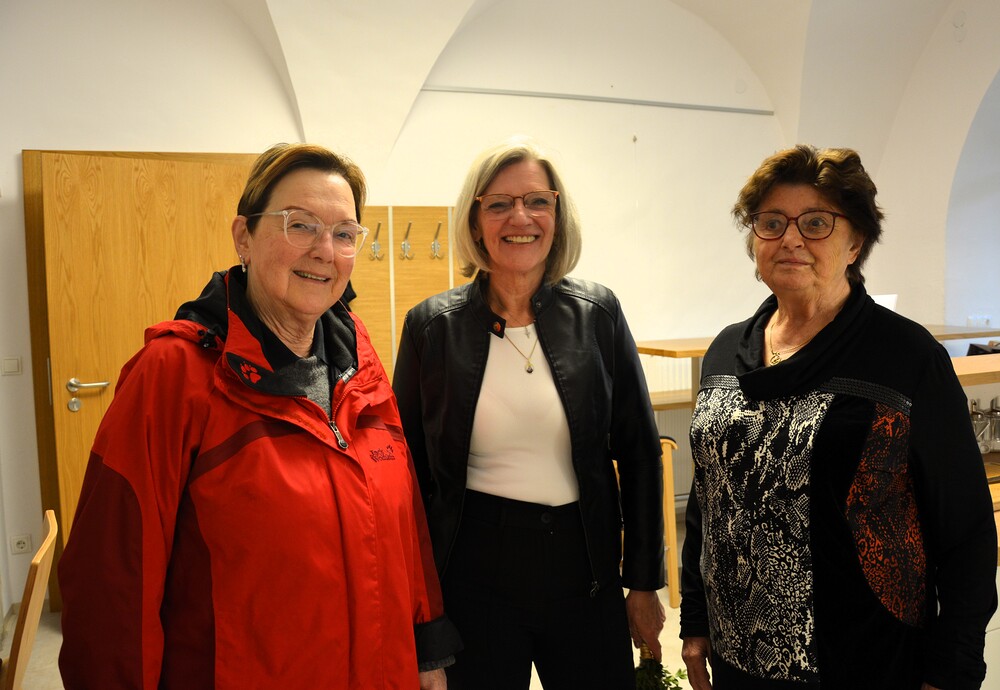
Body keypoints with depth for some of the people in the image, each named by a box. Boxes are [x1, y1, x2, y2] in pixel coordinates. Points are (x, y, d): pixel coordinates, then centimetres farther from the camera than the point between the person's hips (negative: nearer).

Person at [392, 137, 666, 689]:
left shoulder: (598, 312, -3)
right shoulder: (432, 325, -5)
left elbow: (639, 453, 2)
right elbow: (408, 467, 2)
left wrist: (644, 583, 2)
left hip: (584, 567, 1)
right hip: (473, 576, -1)